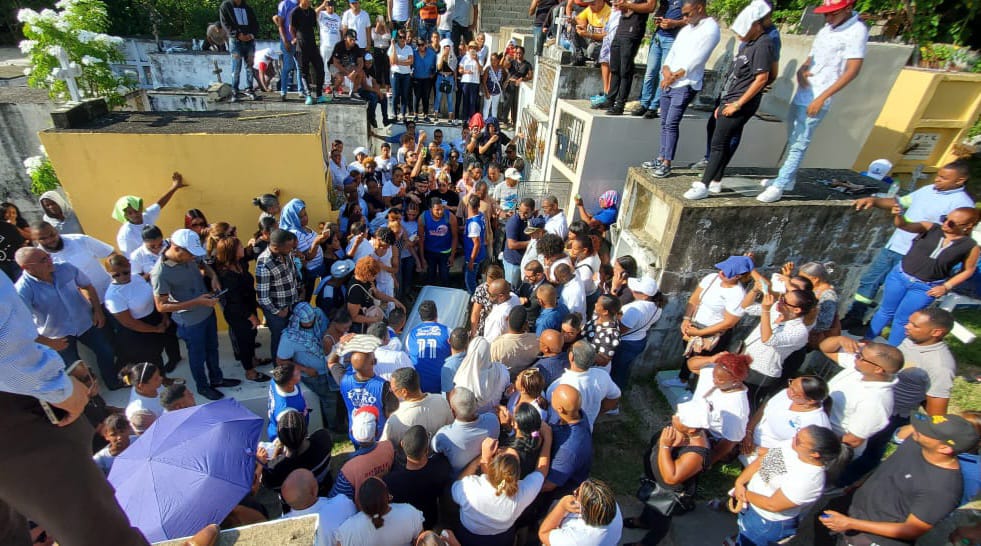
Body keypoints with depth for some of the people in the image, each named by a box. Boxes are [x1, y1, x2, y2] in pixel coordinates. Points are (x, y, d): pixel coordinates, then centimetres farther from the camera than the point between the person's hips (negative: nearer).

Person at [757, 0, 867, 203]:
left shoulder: (856, 31, -11)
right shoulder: (827, 27, 12)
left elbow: (852, 71, -16)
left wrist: (822, 98, -21)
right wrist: (801, 70, -1)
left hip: (816, 100, -9)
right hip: (801, 94, 9)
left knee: (799, 144, -8)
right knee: (792, 140, 16)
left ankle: (778, 187, -6)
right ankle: (788, 179, 29)